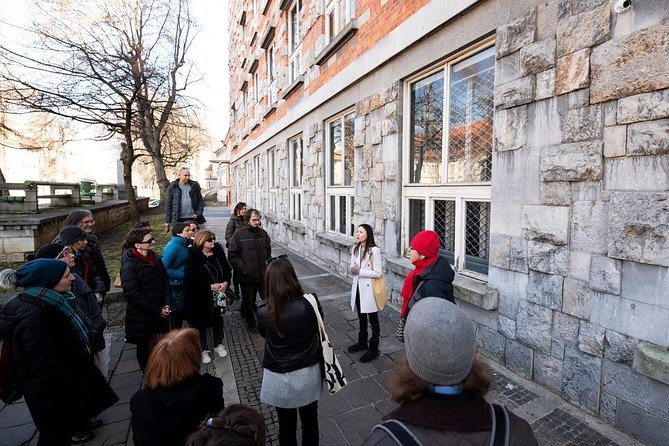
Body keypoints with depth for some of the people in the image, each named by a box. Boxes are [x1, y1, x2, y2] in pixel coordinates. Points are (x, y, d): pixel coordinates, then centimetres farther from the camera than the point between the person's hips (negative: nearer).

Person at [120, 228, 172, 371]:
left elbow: (165, 282, 6)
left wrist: (166, 304, -5)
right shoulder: (129, 265, -20)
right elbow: (133, 294, -20)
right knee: (145, 348, 15)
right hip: (141, 317, -5)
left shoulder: (156, 258, -1)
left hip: (160, 313, 5)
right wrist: (157, 311, -15)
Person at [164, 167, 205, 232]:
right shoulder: (172, 187, 4)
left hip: (193, 218, 1)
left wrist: (198, 213, -6)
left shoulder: (195, 186, 6)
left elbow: (200, 201, 8)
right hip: (178, 220, -1)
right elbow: (168, 204, 4)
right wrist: (167, 221, 1)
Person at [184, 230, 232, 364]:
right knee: (200, 323, 12)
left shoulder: (218, 253, -2)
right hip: (200, 297, -4)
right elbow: (190, 280, -20)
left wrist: (226, 282, -13)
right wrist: (210, 286, -22)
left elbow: (227, 270, 5)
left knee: (218, 319, 18)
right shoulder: (193, 257, -16)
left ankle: (218, 344, 38)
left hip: (218, 294, 4)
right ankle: (203, 349, 32)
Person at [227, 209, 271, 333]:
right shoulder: (239, 234, -11)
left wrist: (267, 263, 3)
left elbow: (268, 250, 16)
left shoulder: (263, 233, 3)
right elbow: (232, 255, -11)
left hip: (263, 274, 4)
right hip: (247, 276, -3)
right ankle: (251, 324, 35)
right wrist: (243, 268, -16)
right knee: (249, 301, 14)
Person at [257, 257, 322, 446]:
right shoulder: (310, 304, -21)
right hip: (308, 373, 1)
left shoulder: (264, 313, -22)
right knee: (310, 420, 25)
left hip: (280, 378, -1)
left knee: (286, 424, 24)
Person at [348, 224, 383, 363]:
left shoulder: (374, 251, -18)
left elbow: (377, 273, -20)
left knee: (373, 320, 9)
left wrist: (359, 271, -21)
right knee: (361, 317, 22)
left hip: (369, 289, -7)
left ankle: (373, 349, 24)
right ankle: (362, 342, 41)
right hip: (358, 288, 7)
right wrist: (353, 270, -12)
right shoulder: (355, 249, 3)